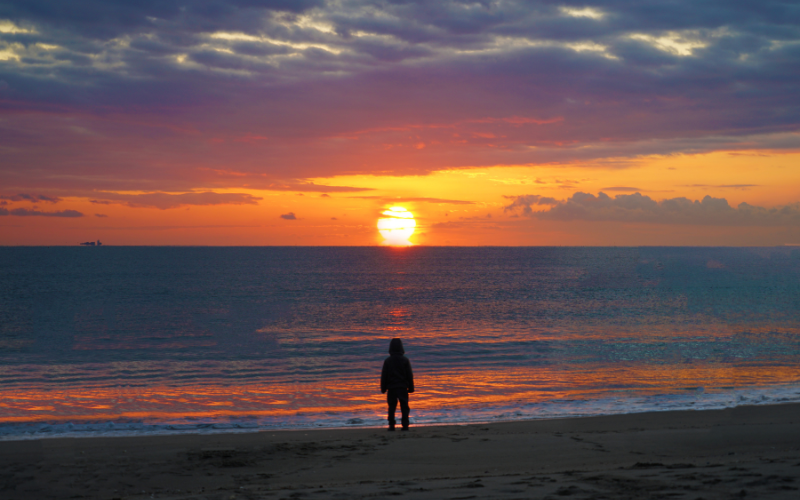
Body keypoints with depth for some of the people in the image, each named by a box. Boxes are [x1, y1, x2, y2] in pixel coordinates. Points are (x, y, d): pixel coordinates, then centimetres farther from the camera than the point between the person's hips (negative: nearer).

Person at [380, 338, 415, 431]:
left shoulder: (387, 361, -2)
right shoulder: (405, 360, -2)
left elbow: (384, 376, 2)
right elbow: (409, 375, 2)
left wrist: (383, 388, 9)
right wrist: (411, 387, 9)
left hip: (391, 388, 0)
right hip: (403, 387, 0)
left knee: (391, 407, 5)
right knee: (404, 407, 4)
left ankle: (391, 425, 0)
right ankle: (405, 425, -1)